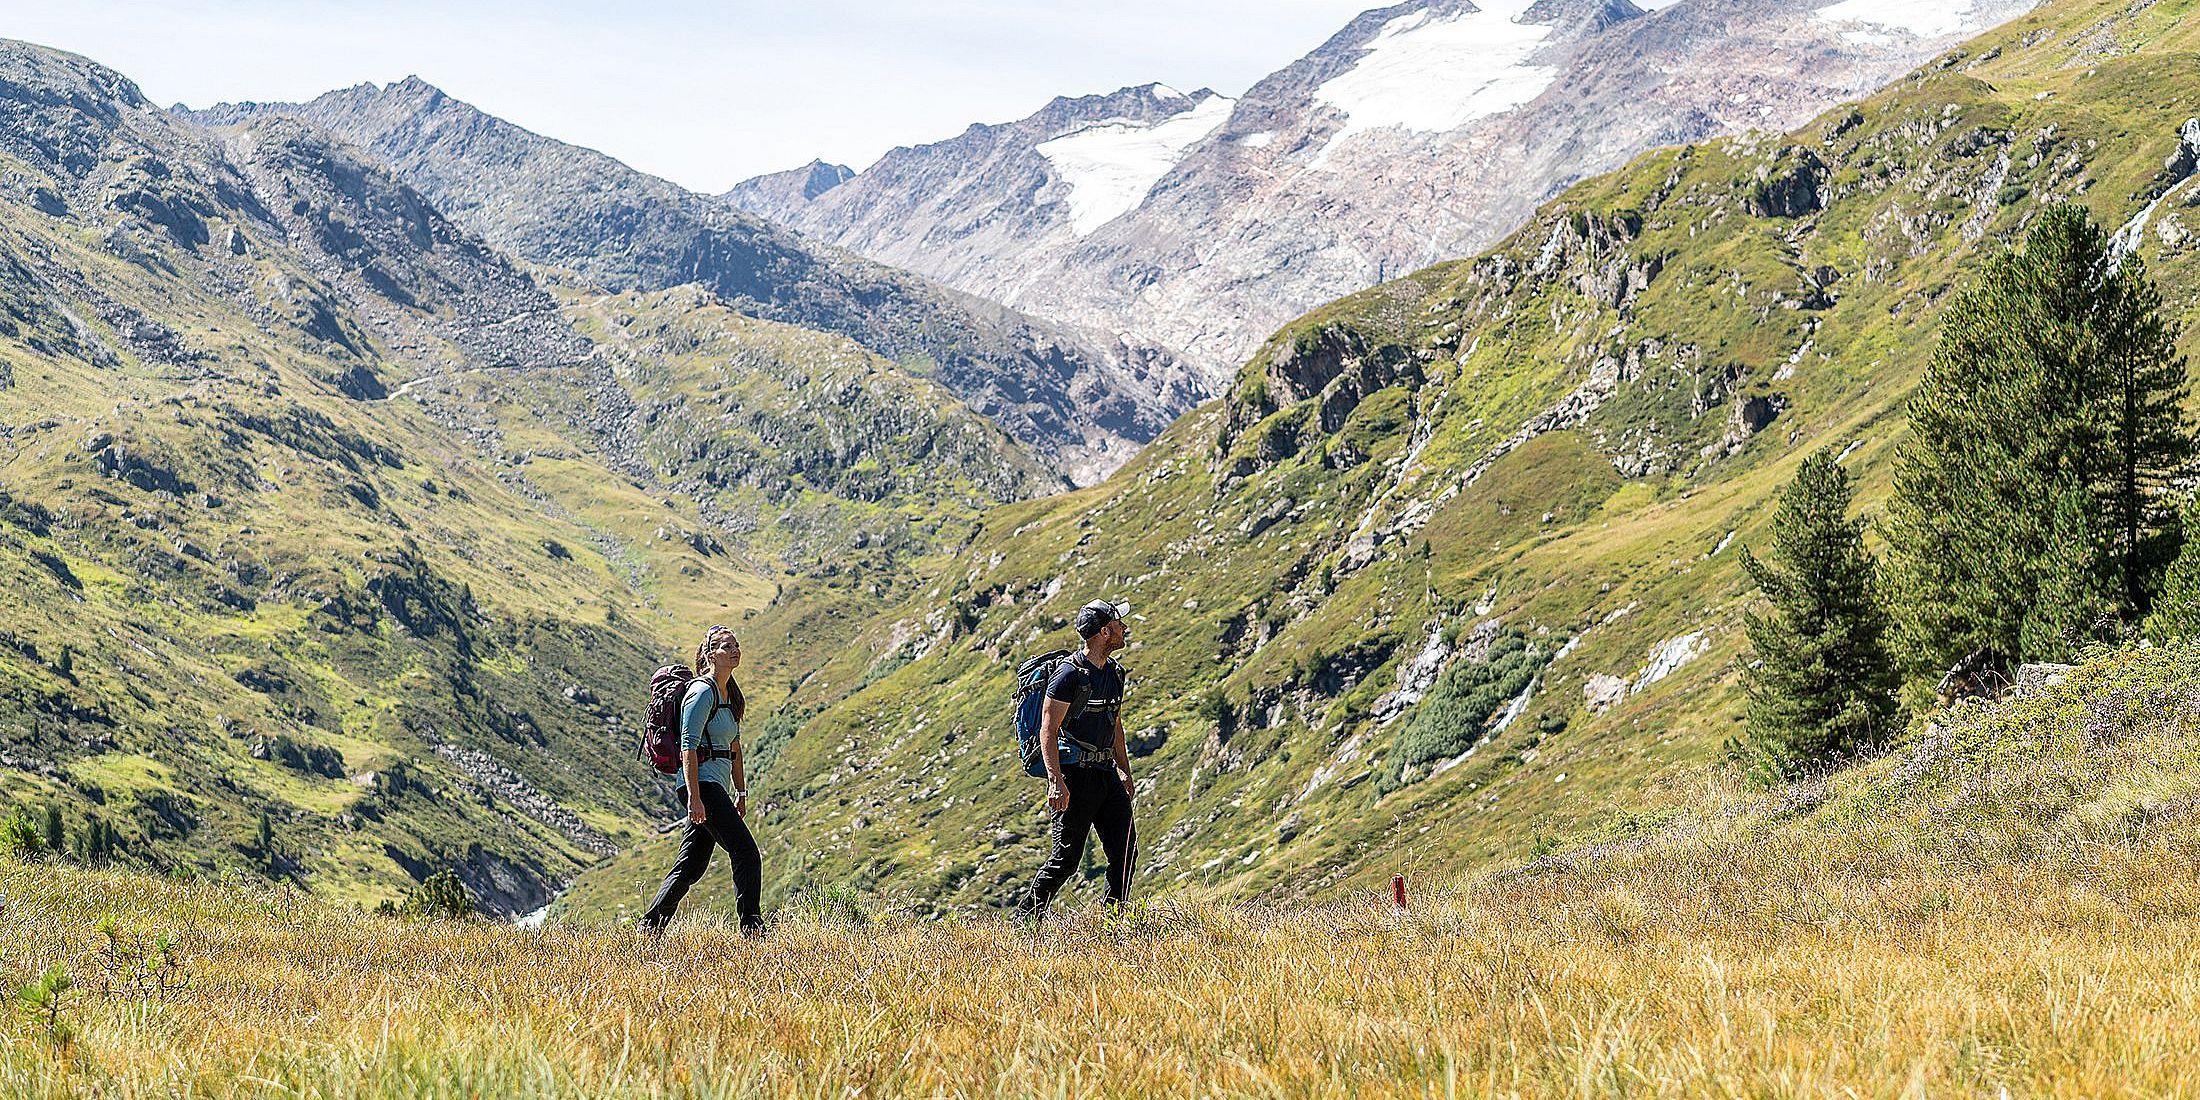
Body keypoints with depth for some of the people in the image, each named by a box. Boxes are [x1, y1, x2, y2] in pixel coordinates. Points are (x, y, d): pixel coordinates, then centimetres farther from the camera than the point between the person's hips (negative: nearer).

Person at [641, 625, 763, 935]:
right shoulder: (702, 692, -11)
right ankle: (752, 927, -13)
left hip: (716, 786, 9)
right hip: (702, 784, -9)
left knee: (691, 865, 10)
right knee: (747, 853, -13)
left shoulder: (729, 694, 18)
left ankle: (651, 924, 15)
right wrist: (694, 798, -23)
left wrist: (741, 793, 22)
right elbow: (688, 747, -17)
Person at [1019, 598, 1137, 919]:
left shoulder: (1115, 673, 12)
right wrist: (1056, 782, -23)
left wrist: (1124, 772, 22)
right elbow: (1048, 731, -16)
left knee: (1125, 850, 4)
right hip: (1074, 774, -8)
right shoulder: (1070, 674, -14)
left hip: (1106, 773, 8)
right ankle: (1027, 918, 5)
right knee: (1067, 857, -6)